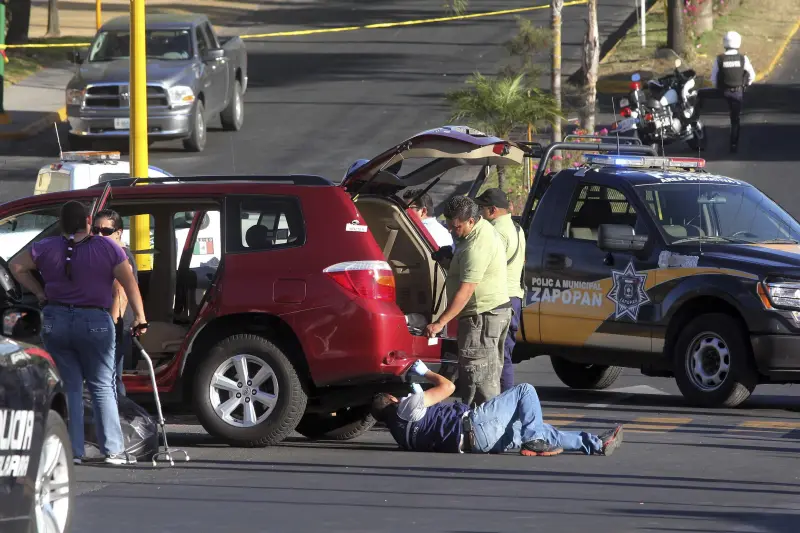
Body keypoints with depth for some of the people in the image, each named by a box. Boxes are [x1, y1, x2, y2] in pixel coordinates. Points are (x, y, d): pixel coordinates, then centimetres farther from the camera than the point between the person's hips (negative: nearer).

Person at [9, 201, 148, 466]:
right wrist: (139, 318, 0)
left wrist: (39, 292, 12)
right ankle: (113, 450, 0)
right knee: (102, 387, 6)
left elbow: (16, 266, 10)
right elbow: (130, 284, -5)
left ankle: (72, 451, 4)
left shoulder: (46, 248, 2)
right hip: (95, 322, -2)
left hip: (55, 321, 2)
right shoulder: (107, 248, -5)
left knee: (69, 388, 8)